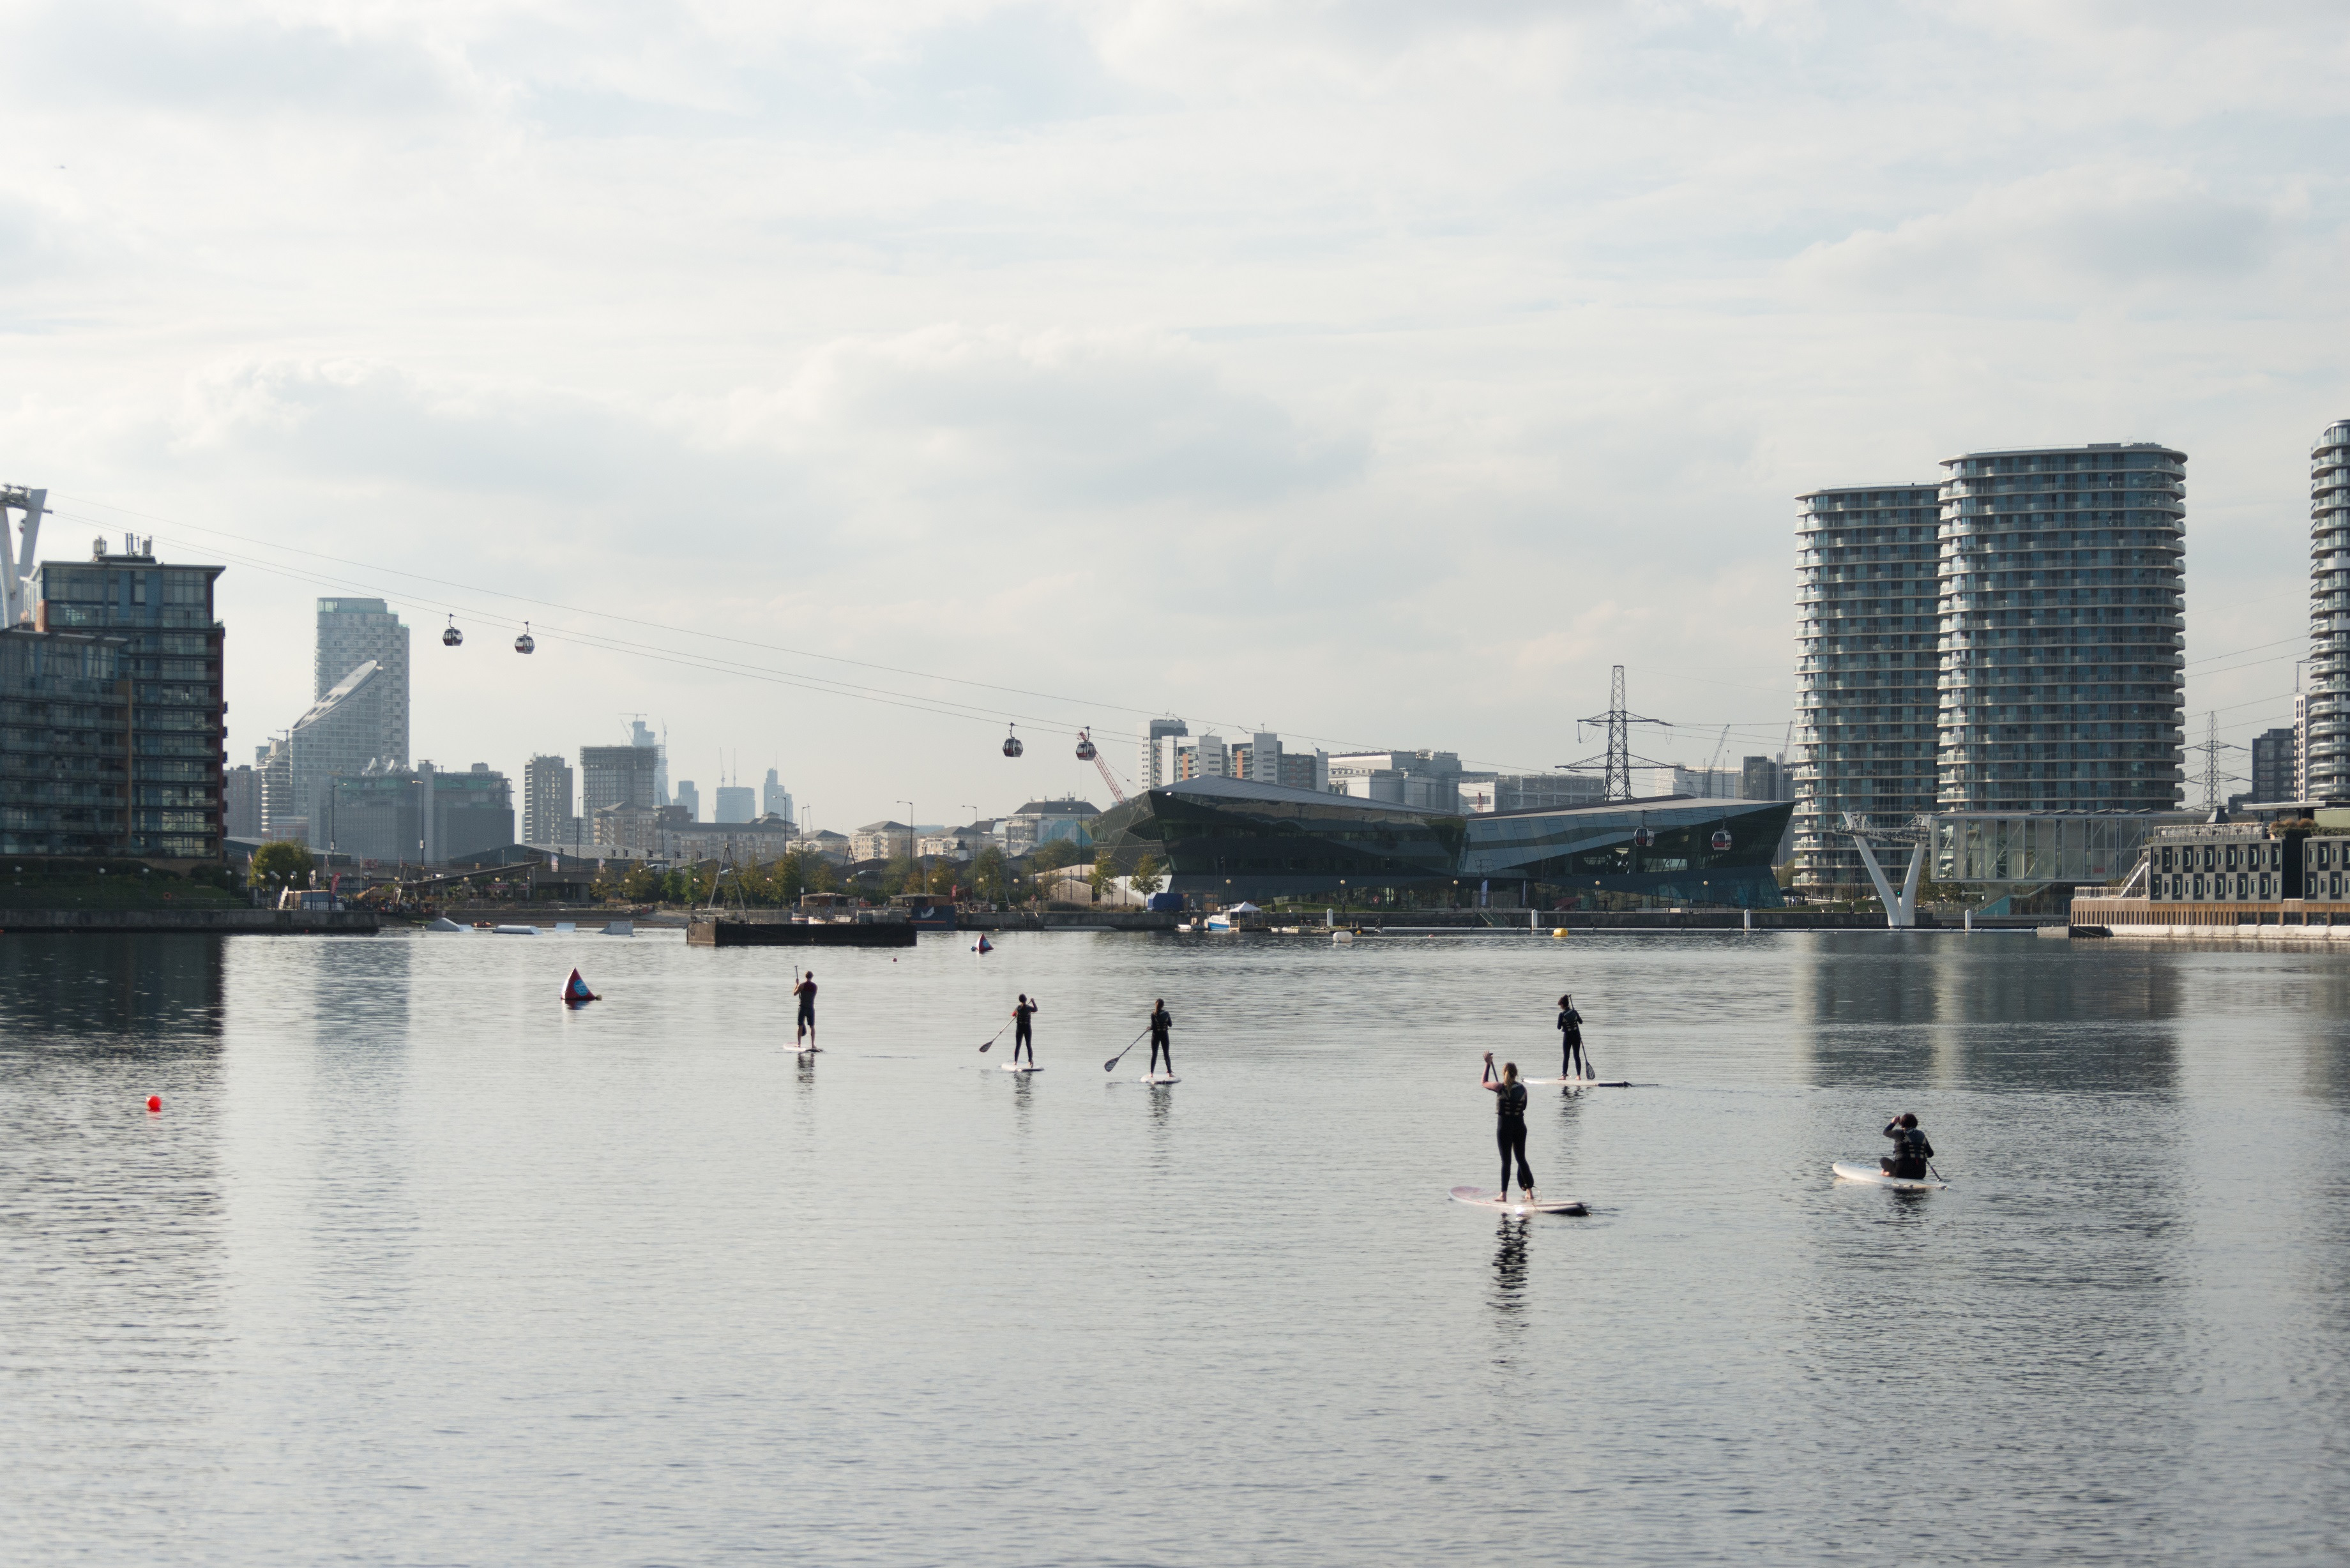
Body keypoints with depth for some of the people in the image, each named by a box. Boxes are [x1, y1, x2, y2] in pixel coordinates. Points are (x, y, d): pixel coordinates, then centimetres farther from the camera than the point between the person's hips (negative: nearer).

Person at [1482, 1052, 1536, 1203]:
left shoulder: (1501, 1087, -12)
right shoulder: (1522, 1088, 0)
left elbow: (1484, 1083, 6)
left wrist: (1488, 1064, 15)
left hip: (1505, 1126, -4)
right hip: (1520, 1125, 4)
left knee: (1506, 1160, 1)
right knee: (1521, 1159, 12)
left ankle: (1504, 1193, 2)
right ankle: (1530, 1192, 12)